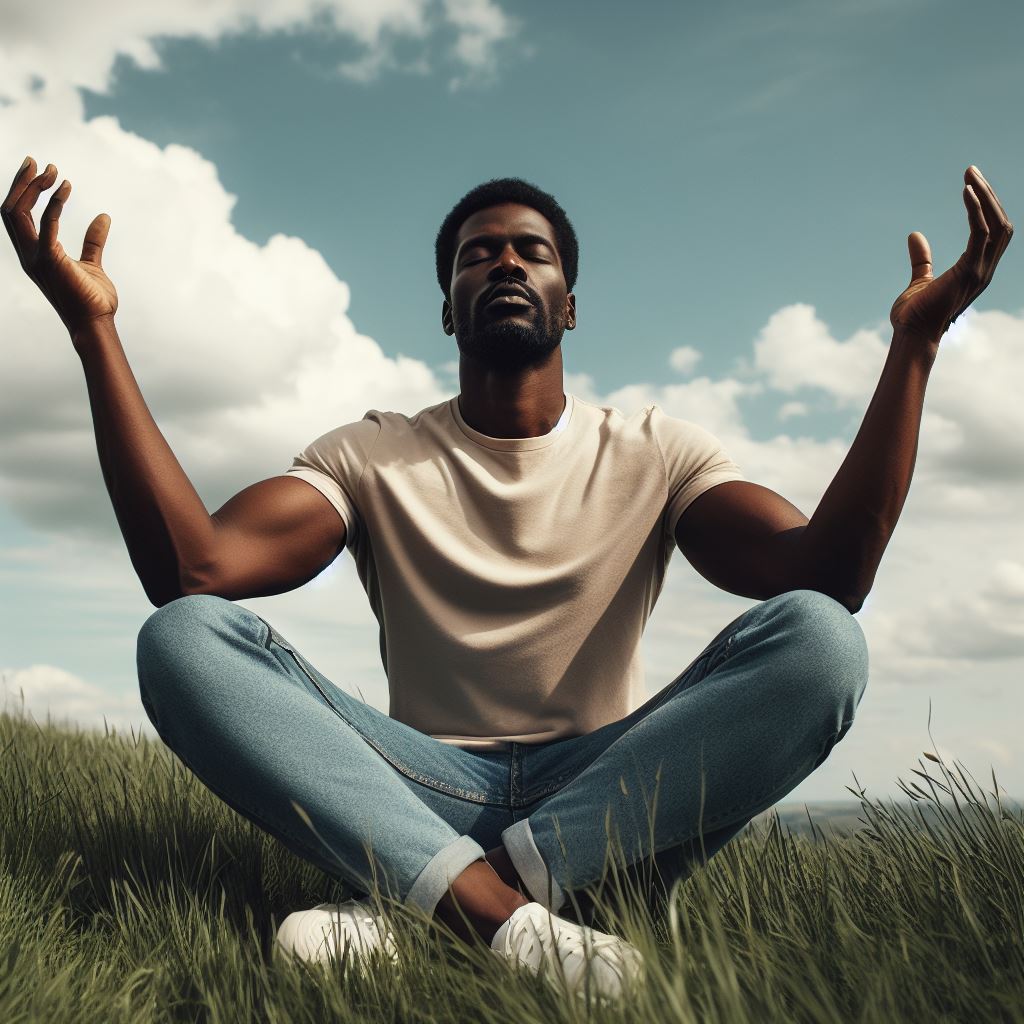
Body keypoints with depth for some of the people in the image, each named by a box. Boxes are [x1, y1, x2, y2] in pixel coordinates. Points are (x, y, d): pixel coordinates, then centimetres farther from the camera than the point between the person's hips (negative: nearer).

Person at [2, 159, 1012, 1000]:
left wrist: (915, 341, -17)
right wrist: (94, 327, -16)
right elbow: (192, 570, -11)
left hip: (612, 797, 0)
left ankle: (420, 914, -32)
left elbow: (826, 574, -10)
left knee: (818, 636, -27)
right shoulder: (369, 456, 7)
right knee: (182, 638, -21)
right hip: (428, 792, 0)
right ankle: (507, 917, -38)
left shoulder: (653, 452, 8)